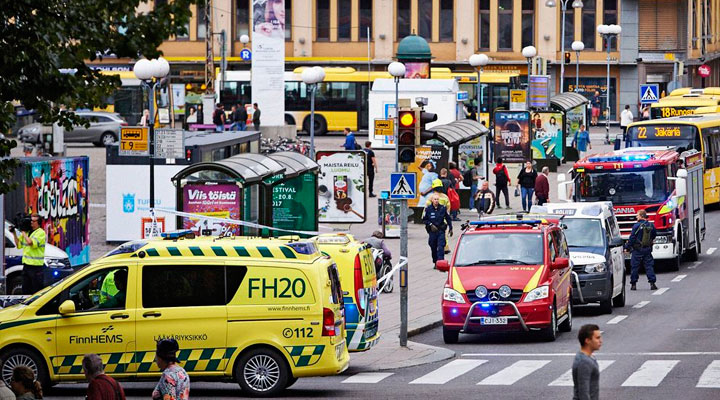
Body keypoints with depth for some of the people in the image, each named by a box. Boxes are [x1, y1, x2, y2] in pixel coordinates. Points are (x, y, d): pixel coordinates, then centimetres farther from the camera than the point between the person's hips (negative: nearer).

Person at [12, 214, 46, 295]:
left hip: (35, 266, -8)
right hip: (26, 265, 8)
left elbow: (31, 242, -24)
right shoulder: (27, 232, 15)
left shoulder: (41, 233, -10)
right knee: (25, 290, 12)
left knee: (37, 291, -5)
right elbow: (19, 245, 19)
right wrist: (14, 233, 10)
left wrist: (23, 232, -14)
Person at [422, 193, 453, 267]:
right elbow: (424, 219, 3)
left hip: (441, 230, -1)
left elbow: (448, 218, 9)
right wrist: (431, 225, -11)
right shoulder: (428, 209, -2)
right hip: (432, 231, 1)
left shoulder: (443, 208, 0)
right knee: (433, 248, 9)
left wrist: (450, 228, 8)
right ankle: (435, 263, 25)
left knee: (441, 247, -13)